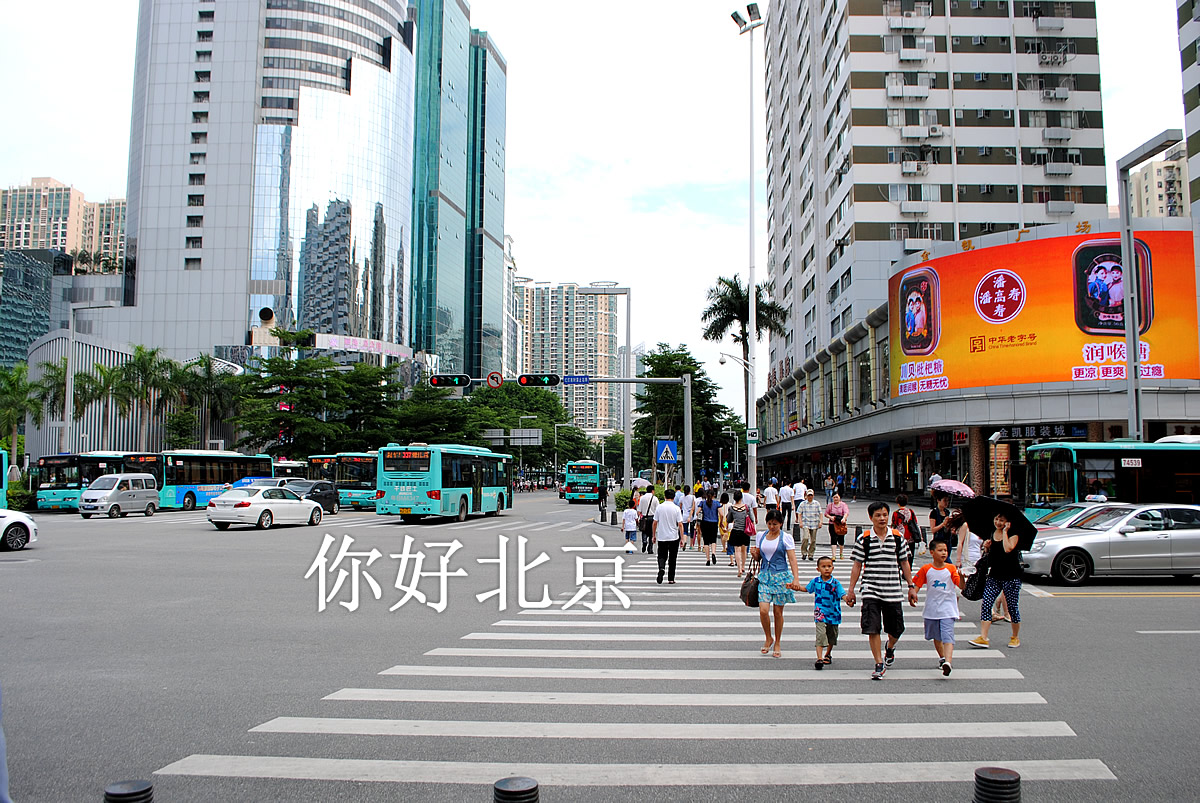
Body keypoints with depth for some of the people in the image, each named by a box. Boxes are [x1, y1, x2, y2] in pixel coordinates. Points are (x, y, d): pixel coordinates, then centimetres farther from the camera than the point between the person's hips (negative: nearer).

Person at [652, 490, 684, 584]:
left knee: (662, 556, 10)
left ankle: (661, 568, -20)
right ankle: (671, 579, 13)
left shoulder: (659, 507, -2)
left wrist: (654, 535, 12)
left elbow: (655, 523, 1)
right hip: (674, 537, -1)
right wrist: (682, 538, -5)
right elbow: (680, 524, -10)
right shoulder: (676, 508, -7)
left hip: (661, 537, 1)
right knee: (672, 558, 10)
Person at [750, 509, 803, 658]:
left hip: (781, 576, -2)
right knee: (763, 610, -10)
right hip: (764, 575, 2)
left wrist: (796, 579, -20)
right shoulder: (760, 536, 8)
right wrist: (754, 554, -6)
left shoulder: (786, 538, -3)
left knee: (778, 612, 3)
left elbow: (792, 560, -8)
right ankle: (768, 638, 15)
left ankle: (777, 644, 19)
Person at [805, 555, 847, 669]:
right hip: (820, 615, -1)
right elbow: (806, 589, 17)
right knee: (820, 636, -16)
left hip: (833, 615, 1)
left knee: (831, 638, 17)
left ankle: (827, 655, 41)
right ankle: (819, 659, -19)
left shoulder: (836, 583, -9)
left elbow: (842, 594, -19)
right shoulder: (815, 581, -1)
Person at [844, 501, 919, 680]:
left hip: (893, 591, 2)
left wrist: (911, 587, 9)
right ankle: (879, 664, 5)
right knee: (872, 628, -8)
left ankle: (890, 647, 44)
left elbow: (904, 563, 11)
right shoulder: (864, 539, -2)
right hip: (871, 591, -2)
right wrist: (851, 590, 0)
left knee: (896, 628, 11)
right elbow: (857, 566, 2)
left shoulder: (897, 538, 3)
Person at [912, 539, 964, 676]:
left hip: (947, 609, -3)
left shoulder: (951, 569, -4)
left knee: (947, 636, -17)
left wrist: (961, 576, -32)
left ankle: (948, 662, -29)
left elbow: (961, 586, -13)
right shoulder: (926, 569, -1)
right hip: (931, 609, 3)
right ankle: (942, 657, 40)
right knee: (936, 637, 18)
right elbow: (917, 585, 5)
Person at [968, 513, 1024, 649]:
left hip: (1011, 576, -5)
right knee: (985, 605, -6)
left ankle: (1015, 638, 23)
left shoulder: (1013, 534, -7)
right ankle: (983, 638, -6)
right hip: (994, 575, 5)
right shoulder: (991, 535, 9)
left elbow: (1008, 549, -27)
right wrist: (986, 547, -2)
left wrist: (1005, 532, -17)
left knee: (1013, 607, 4)